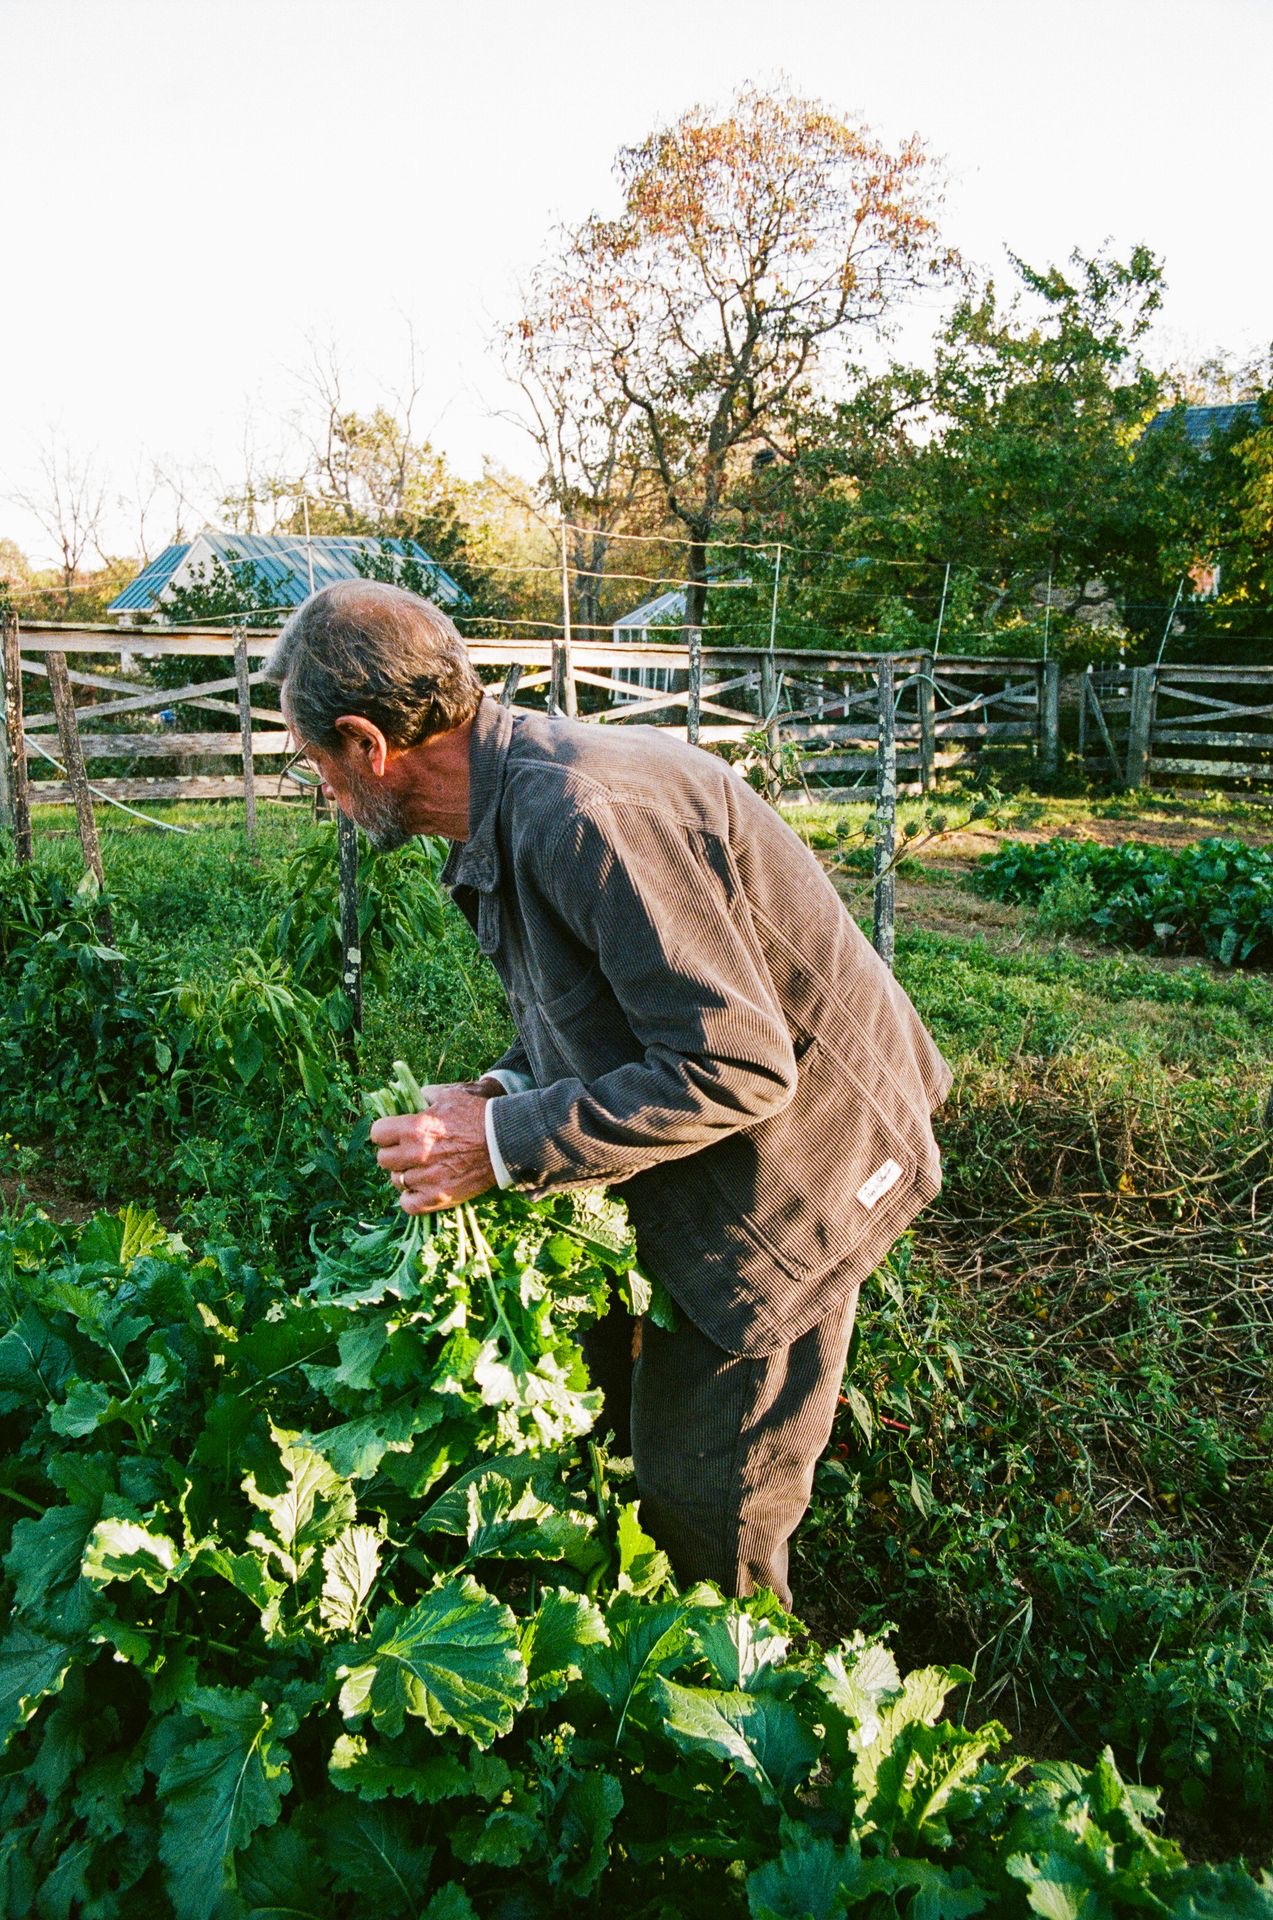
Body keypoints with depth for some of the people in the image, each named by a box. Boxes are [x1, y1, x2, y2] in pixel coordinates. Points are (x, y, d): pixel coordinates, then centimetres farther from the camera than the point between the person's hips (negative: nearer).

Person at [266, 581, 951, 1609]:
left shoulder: (585, 813, -31)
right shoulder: (513, 795, 2)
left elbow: (738, 1069, -30)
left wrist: (507, 1146, -25)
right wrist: (506, 1093, -4)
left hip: (788, 1163, -9)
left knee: (708, 1521, 1)